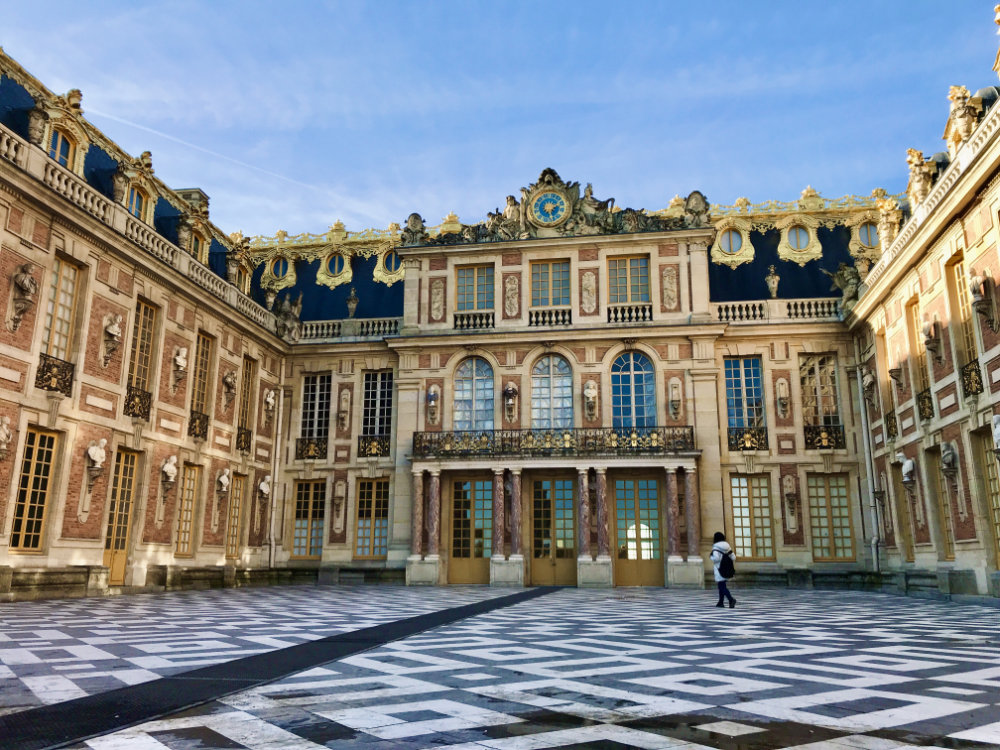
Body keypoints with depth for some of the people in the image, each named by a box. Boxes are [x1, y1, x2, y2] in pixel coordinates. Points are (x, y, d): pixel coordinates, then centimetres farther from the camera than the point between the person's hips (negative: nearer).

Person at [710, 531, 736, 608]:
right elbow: (733, 557, 6)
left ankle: (731, 599, -25)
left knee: (722, 587, -6)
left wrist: (711, 556, -4)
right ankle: (720, 602, 21)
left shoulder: (715, 547, -12)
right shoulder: (727, 546, 6)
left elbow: (716, 558, -24)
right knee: (721, 585, 18)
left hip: (720, 570, -7)